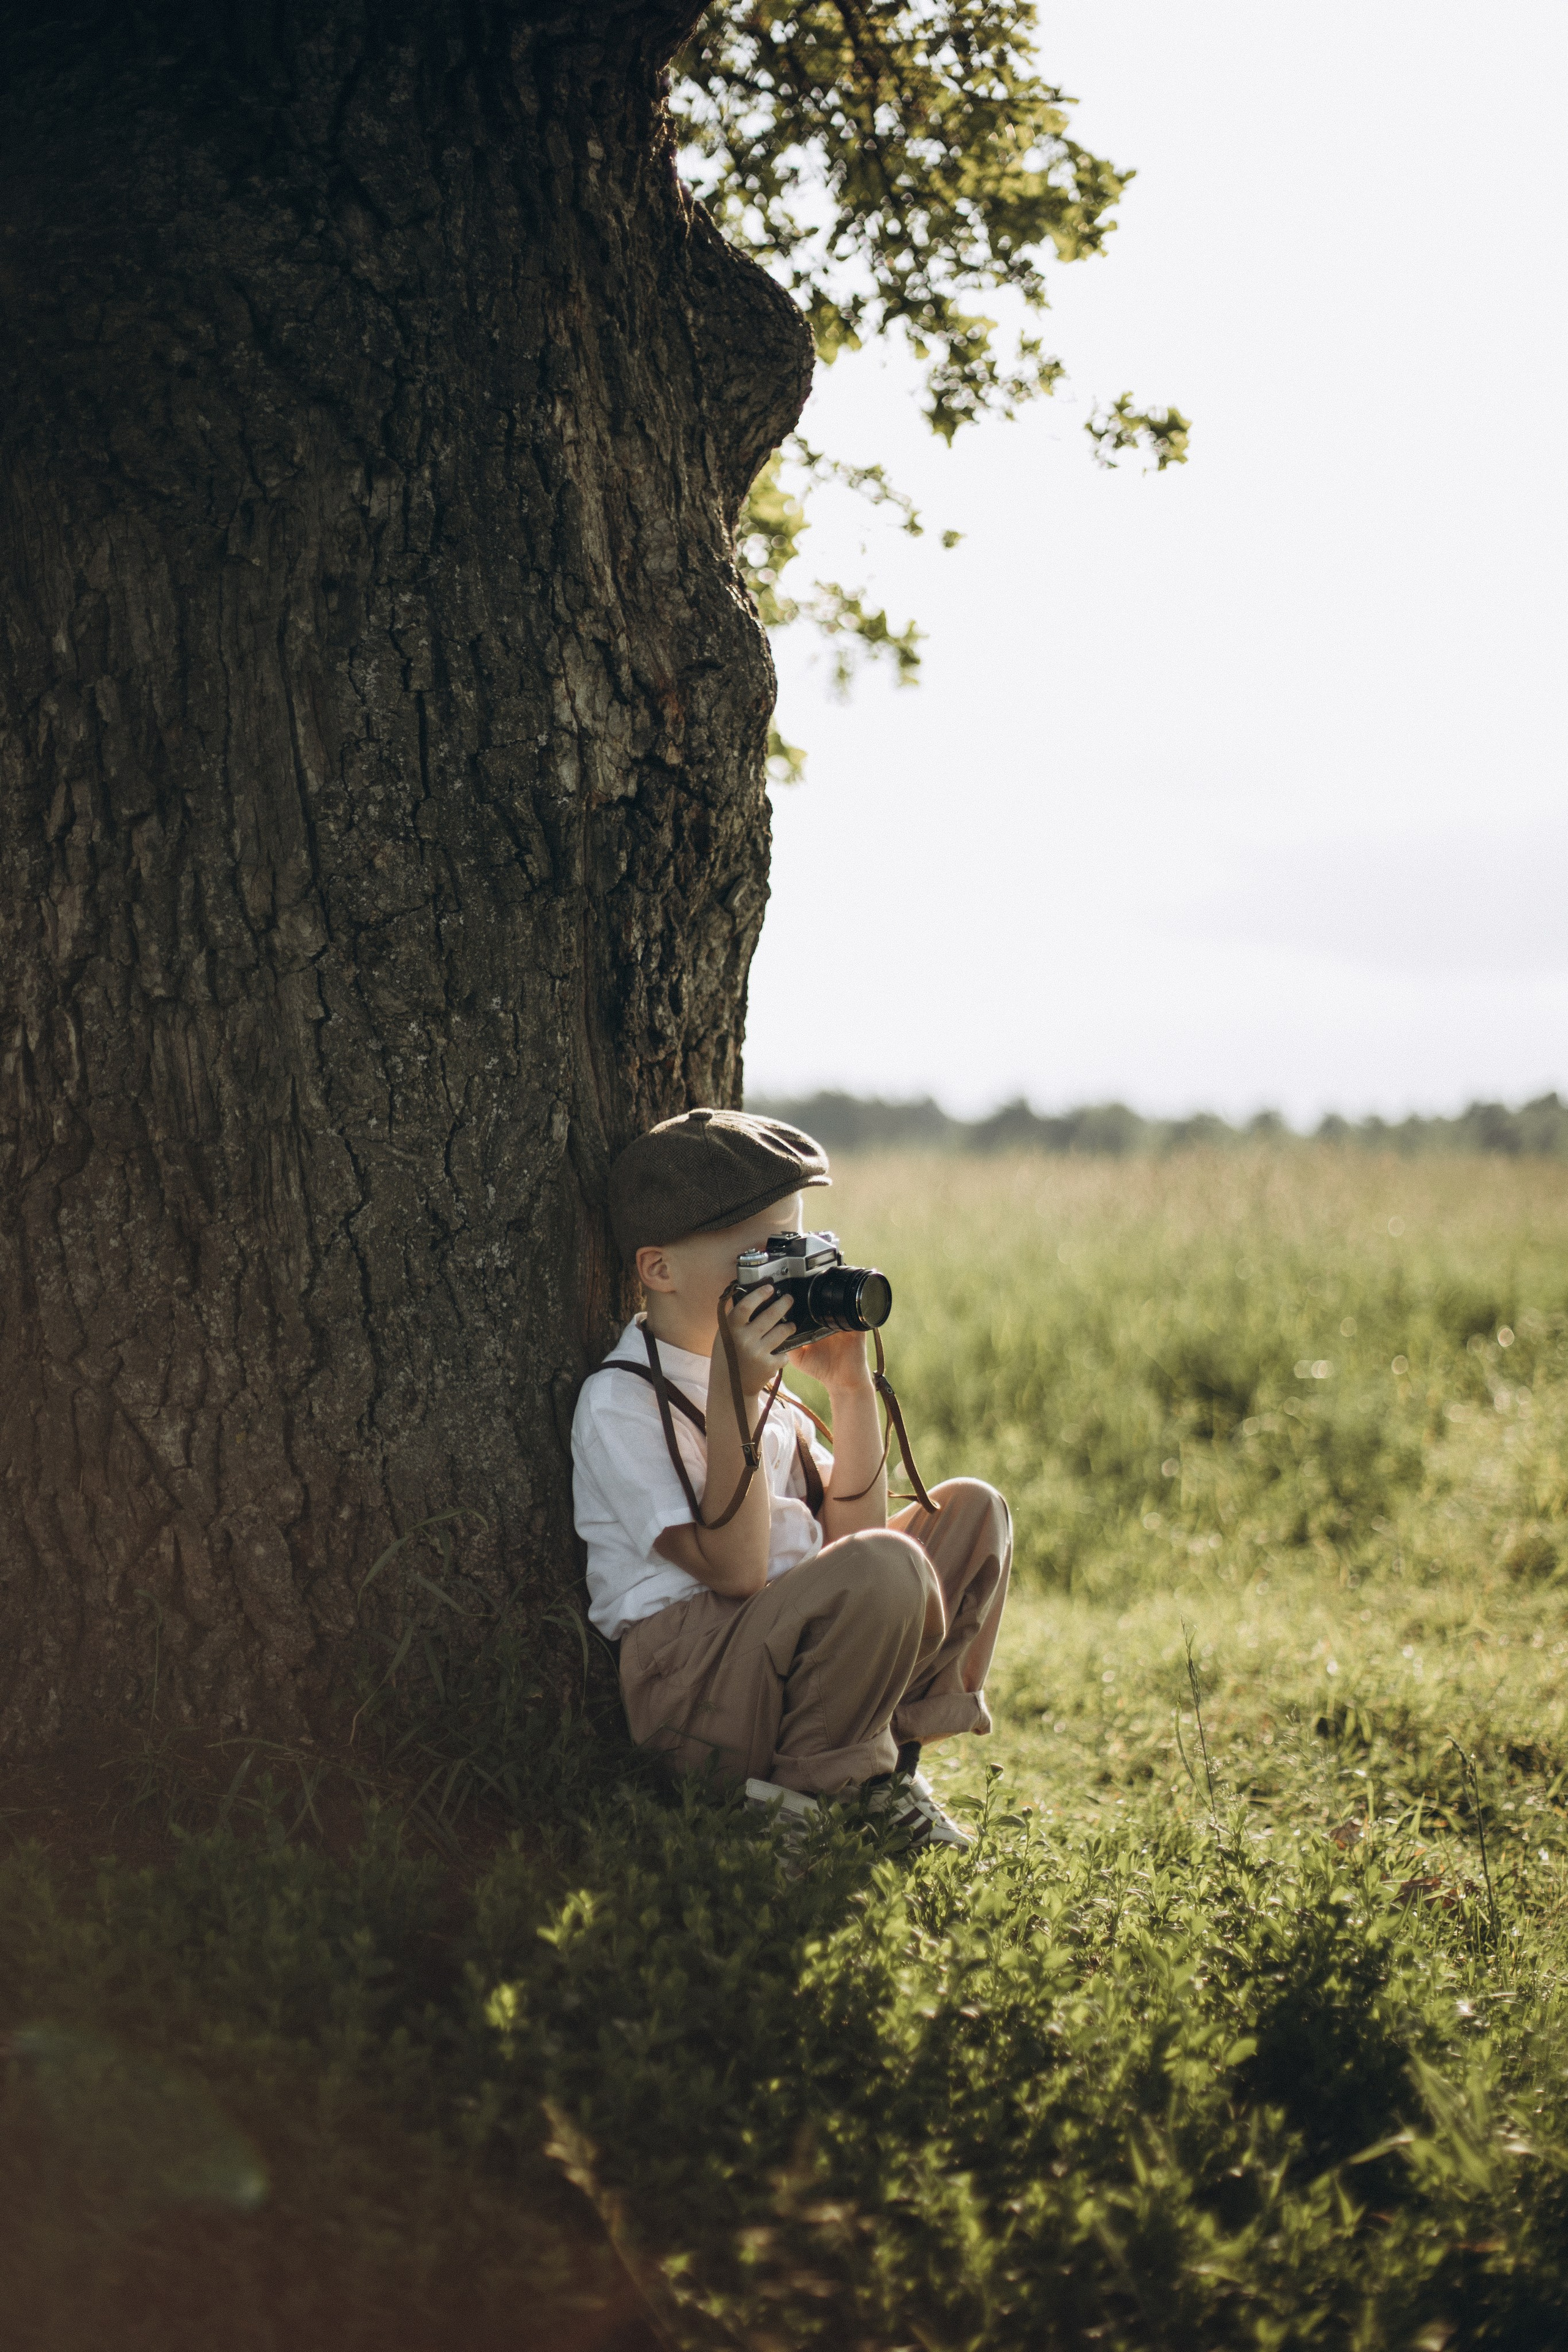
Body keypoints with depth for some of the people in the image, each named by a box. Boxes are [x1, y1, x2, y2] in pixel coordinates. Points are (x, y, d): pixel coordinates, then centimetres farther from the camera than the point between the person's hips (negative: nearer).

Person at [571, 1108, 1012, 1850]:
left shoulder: (754, 1376, 17)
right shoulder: (618, 1404, -10)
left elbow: (851, 1531, 13)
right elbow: (735, 1571, -18)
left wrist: (851, 1389, 4)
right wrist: (734, 1400, -22)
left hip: (791, 1660, 9)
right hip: (690, 1690, -9)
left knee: (970, 1510, 7)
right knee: (886, 1568, -31)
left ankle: (893, 1756, 2)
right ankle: (807, 1795, -10)